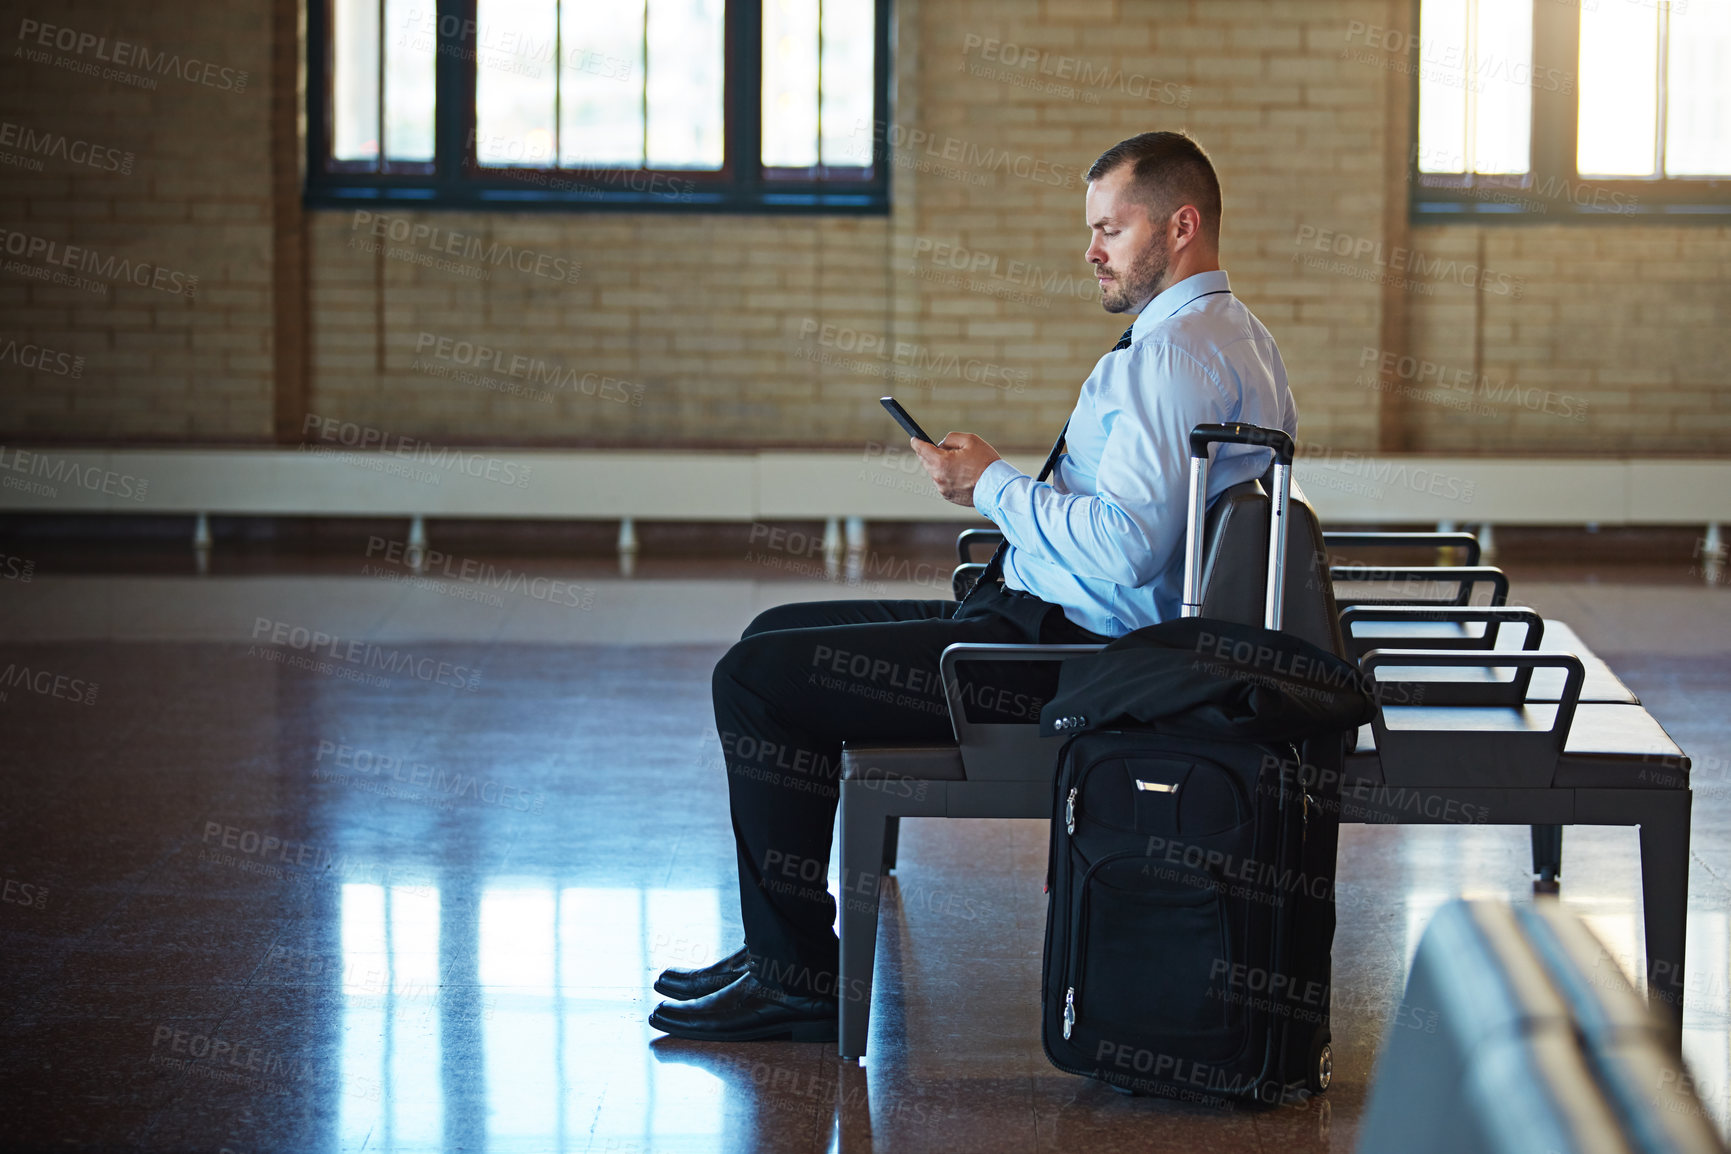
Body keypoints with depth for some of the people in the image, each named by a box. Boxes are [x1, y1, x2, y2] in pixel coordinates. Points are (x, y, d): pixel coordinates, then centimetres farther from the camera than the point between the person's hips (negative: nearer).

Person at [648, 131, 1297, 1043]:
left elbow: (1123, 548, -27)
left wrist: (991, 485, -14)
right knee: (778, 633, 16)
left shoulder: (1176, 353, -17)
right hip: (1062, 627, 12)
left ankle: (798, 983, -6)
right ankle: (780, 947, 17)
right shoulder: (1234, 338, 17)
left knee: (760, 677, -13)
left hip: (1064, 654, -12)